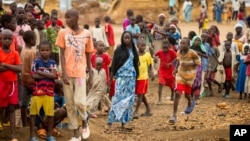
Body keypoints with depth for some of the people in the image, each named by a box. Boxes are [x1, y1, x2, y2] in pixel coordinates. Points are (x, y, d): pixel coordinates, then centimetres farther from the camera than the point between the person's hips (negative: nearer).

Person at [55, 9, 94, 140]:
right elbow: (62, 54, -3)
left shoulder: (86, 34, 1)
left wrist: (90, 75, 7)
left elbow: (88, 56, 7)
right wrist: (64, 73, -12)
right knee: (69, 104, 4)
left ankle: (84, 122, 17)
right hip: (68, 73, 1)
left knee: (79, 101, -14)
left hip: (80, 73, -1)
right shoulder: (63, 32, 0)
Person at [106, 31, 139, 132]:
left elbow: (135, 64, 14)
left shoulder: (133, 50, 9)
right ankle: (109, 123, -10)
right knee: (118, 99, -11)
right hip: (121, 77, -4)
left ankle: (123, 124, 8)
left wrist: (136, 76, 10)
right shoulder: (119, 50, -2)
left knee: (129, 100, 3)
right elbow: (114, 64, -1)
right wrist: (111, 77, -4)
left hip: (131, 77, 4)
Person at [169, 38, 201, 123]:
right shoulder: (179, 52, -4)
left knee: (187, 94, 15)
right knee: (177, 93, -12)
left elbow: (198, 63, -16)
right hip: (180, 74, 2)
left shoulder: (192, 53, -19)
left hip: (190, 75, -2)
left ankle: (190, 104, 54)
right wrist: (176, 69, 0)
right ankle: (174, 115, -11)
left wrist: (188, 64, -28)